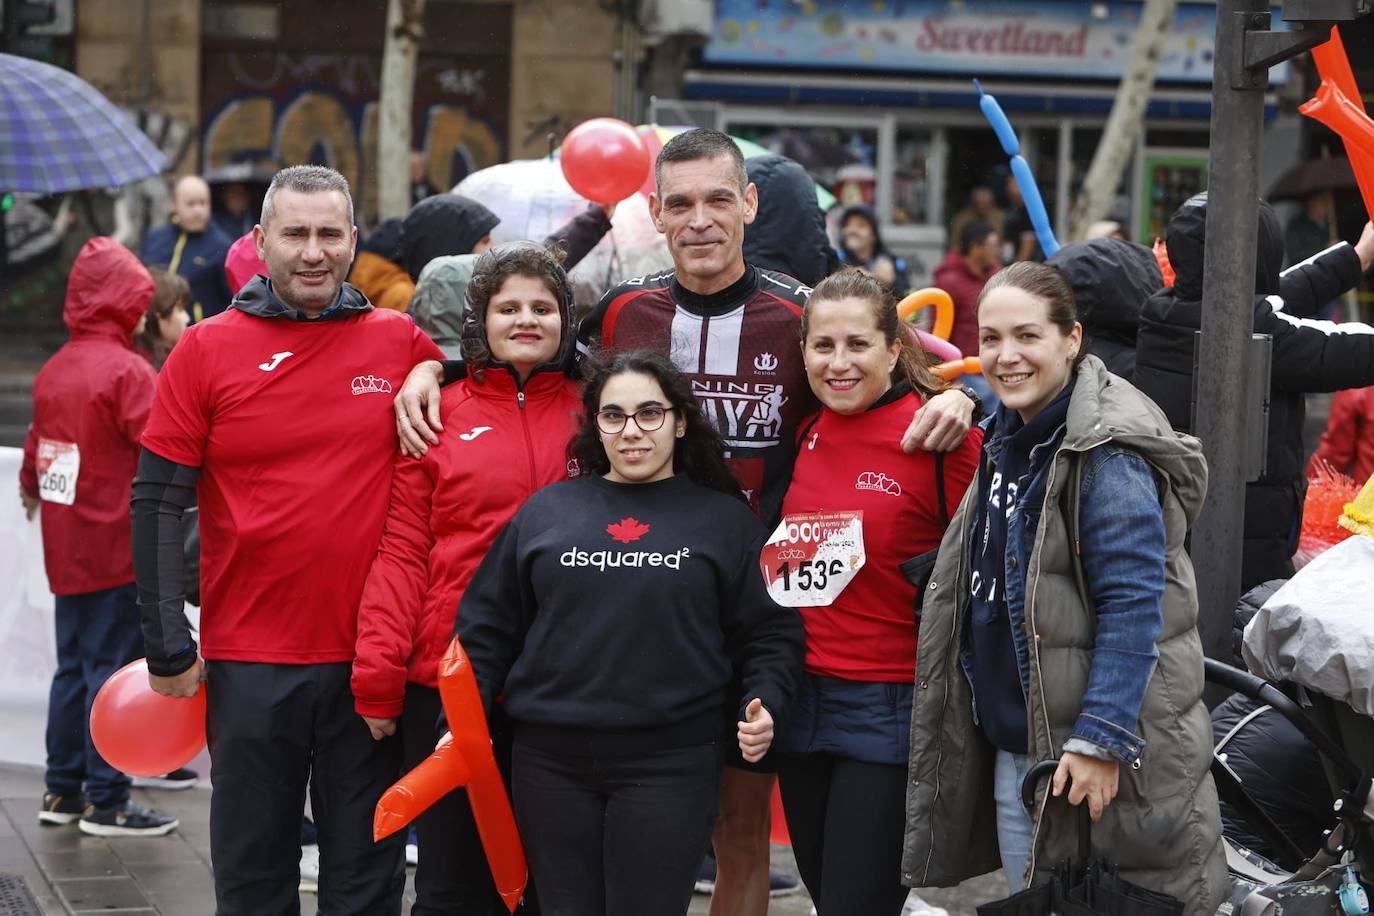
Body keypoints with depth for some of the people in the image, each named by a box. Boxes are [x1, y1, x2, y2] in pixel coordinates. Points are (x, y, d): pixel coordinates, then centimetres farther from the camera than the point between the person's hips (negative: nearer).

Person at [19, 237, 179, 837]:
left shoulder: (54, 369, 7)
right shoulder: (126, 370, -15)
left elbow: (36, 446, 19)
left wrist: (31, 493, 37)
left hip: (65, 550, 8)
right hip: (117, 546, -8)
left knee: (73, 667, 16)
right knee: (114, 668, -1)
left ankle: (62, 791, 22)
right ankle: (106, 802, 2)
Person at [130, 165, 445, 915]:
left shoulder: (402, 344, 3)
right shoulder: (207, 351, -1)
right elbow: (157, 503, -1)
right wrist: (167, 648, -5)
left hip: (370, 661, 1)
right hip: (249, 662, -1)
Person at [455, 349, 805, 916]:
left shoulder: (725, 521, 7)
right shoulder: (547, 510, 11)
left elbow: (770, 634, 7)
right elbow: (487, 625, 12)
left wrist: (764, 703, -11)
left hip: (670, 764, -2)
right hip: (551, 762, 2)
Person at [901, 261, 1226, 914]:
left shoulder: (1108, 453, -18)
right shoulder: (1007, 436, 8)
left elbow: (1133, 605, -22)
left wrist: (1099, 739, -26)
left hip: (1085, 759, -8)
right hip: (1008, 750, 8)